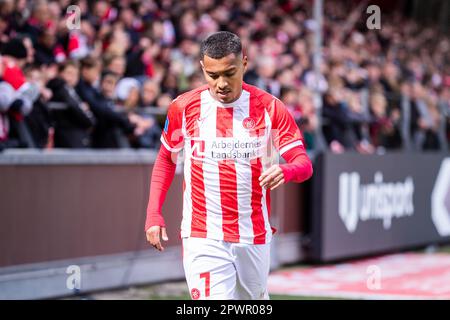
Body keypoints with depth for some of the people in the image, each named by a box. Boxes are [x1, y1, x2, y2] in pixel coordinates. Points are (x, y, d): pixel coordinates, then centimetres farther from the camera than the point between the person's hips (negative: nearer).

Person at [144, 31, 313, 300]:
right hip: (203, 238, -2)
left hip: (255, 237, 2)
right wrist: (153, 214, 1)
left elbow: (304, 163, -6)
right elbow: (166, 160, 12)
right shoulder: (184, 107, -2)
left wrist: (285, 171, -31)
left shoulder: (269, 107, -4)